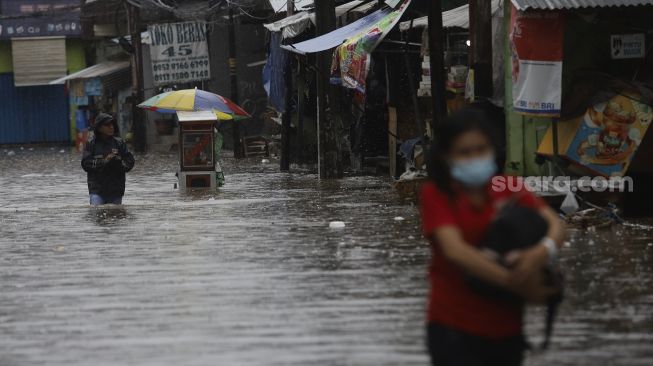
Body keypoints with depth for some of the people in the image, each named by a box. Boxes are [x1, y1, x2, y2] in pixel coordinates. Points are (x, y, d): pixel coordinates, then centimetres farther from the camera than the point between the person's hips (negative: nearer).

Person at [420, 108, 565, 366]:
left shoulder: (508, 188, 5)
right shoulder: (436, 194, -8)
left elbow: (555, 225, -6)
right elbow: (455, 250, -23)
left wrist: (543, 251, -30)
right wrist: (514, 282, -29)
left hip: (506, 328, 5)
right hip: (454, 329, -5)